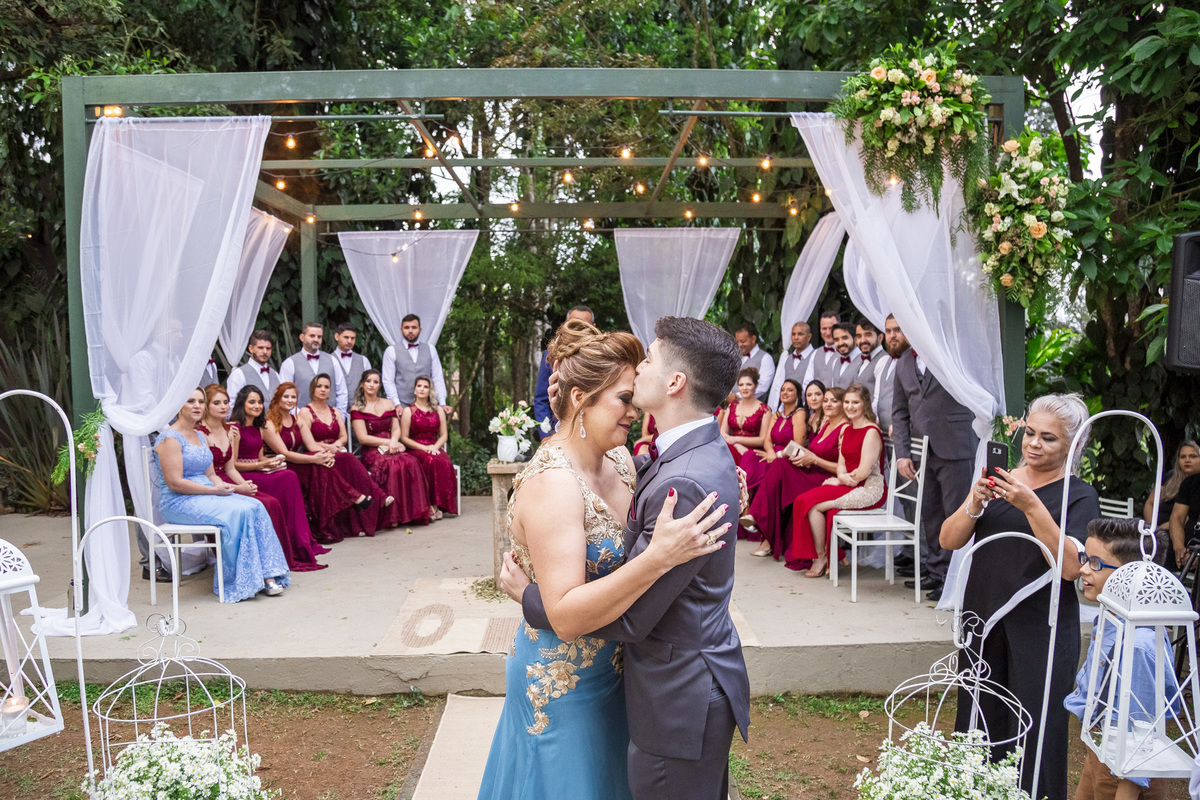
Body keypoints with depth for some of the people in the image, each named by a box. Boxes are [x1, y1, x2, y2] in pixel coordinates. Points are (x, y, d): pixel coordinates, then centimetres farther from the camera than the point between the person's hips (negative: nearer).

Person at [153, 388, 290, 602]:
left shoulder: (201, 437, 17)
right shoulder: (170, 438, -10)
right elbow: (174, 483, -17)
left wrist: (223, 486, -4)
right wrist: (214, 490, -16)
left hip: (207, 495, 8)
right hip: (178, 503, -8)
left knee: (254, 507, -17)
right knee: (236, 513, -28)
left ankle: (267, 575, -20)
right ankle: (241, 582, -17)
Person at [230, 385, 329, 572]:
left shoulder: (257, 428, 18)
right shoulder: (235, 428, -8)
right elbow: (232, 464, -12)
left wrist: (272, 460, 2)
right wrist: (261, 465, -19)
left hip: (258, 472, 8)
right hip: (242, 477, -8)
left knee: (290, 476, -21)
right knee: (285, 480, -28)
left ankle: (301, 542, -20)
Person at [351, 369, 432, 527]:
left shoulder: (388, 404, 18)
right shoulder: (357, 409, 3)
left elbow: (396, 429, 12)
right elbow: (362, 437, -4)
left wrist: (393, 441, -10)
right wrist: (388, 442, -11)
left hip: (392, 447, 4)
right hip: (371, 451, -4)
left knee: (411, 462, -29)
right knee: (393, 466, -35)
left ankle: (412, 511, -25)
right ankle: (393, 516, -29)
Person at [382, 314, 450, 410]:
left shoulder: (430, 349, 12)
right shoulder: (392, 351, 5)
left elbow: (438, 378, 10)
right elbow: (388, 381, 1)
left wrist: (442, 403, 0)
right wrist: (397, 404, -10)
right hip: (402, 405, -2)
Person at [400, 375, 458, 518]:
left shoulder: (438, 410, 18)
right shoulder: (408, 411, 8)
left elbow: (444, 435, 15)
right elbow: (404, 438, 1)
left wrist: (435, 447, -7)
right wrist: (424, 448, -11)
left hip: (435, 448, 3)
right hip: (415, 451, -3)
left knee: (445, 462, -33)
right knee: (431, 461, -36)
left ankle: (440, 506, -29)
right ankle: (431, 505, -31)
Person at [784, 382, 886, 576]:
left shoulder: (871, 432, -12)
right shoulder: (846, 430, 14)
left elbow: (864, 471, -17)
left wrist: (840, 480, -4)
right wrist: (842, 477, -8)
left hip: (869, 490, -8)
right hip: (848, 486, 8)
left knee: (811, 503, -19)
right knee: (805, 500, -13)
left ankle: (821, 557, -4)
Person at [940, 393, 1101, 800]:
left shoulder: (1079, 496, -2)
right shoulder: (998, 478, 8)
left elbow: (1071, 566, -18)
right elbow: (949, 540, 2)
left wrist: (1031, 506, -24)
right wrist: (975, 503, -15)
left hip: (1041, 632, -3)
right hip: (983, 619, 4)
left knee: (1036, 731, 2)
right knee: (979, 723, 12)